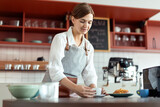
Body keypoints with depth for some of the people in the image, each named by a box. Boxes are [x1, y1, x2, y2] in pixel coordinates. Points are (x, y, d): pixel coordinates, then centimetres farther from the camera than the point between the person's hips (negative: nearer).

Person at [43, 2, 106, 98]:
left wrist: (94, 88, -16)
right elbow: (55, 72, -16)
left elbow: (89, 74, 6)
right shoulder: (60, 39, -7)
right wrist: (75, 88, -30)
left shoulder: (89, 47, 10)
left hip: (70, 92, 4)